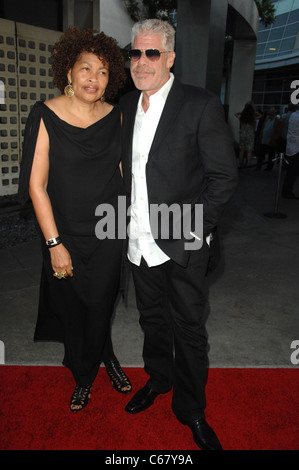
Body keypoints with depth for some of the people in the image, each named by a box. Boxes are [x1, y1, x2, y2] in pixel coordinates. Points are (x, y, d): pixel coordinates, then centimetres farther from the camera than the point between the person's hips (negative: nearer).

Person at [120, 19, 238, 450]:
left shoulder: (201, 105, -10)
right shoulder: (126, 104, 9)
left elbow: (224, 176, -11)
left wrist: (191, 226, -16)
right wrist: (127, 215, 7)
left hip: (181, 244, -5)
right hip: (140, 240, 5)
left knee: (188, 329, 9)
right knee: (152, 318, 21)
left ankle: (191, 410, 31)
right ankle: (158, 379, 47)